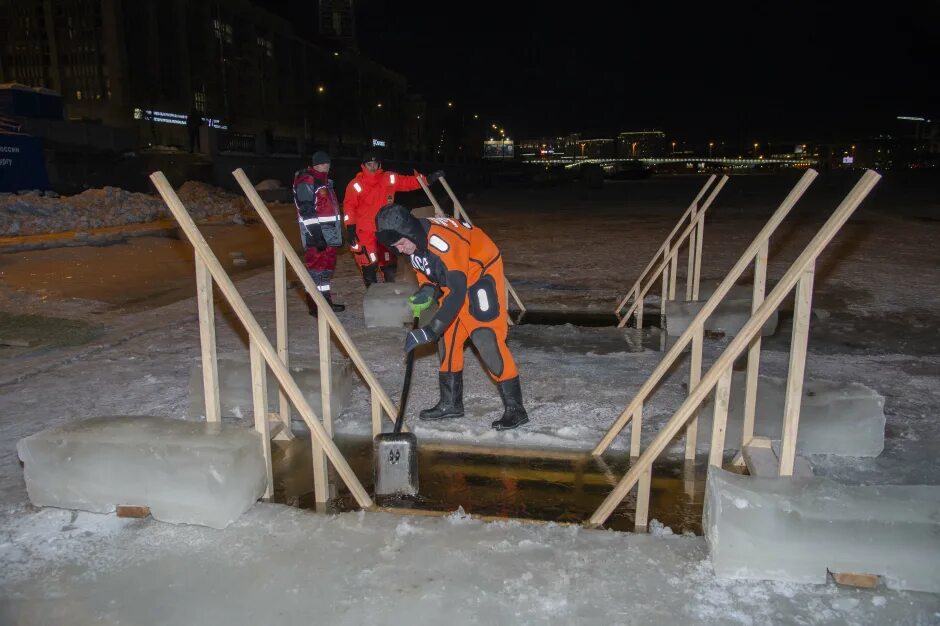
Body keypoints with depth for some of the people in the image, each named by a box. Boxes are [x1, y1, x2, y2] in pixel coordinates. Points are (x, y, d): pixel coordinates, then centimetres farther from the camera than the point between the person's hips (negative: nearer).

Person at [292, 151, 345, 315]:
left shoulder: (325, 181, 20)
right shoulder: (306, 182, -10)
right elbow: (306, 211, -18)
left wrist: (337, 231, 24)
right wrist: (317, 234, -23)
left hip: (329, 232, 10)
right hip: (315, 233, -10)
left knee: (328, 266, 15)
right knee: (316, 266, -8)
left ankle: (326, 300, 25)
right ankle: (315, 306, -5)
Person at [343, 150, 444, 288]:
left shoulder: (389, 179, 3)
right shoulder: (355, 185, -8)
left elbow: (407, 182, 7)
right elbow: (349, 206, -7)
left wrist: (427, 179, -5)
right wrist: (350, 228, -13)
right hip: (364, 233, -4)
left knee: (389, 264, 14)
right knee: (369, 267, -3)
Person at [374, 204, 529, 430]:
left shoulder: (442, 240, -35)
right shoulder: (414, 240, -7)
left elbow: (457, 292, -36)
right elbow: (426, 271, 11)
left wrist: (430, 331, -36)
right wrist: (427, 291, -12)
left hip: (482, 272, -9)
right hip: (454, 280, 9)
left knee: (485, 338, -16)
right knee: (447, 338, 7)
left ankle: (515, 407, -9)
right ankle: (451, 402, 20)